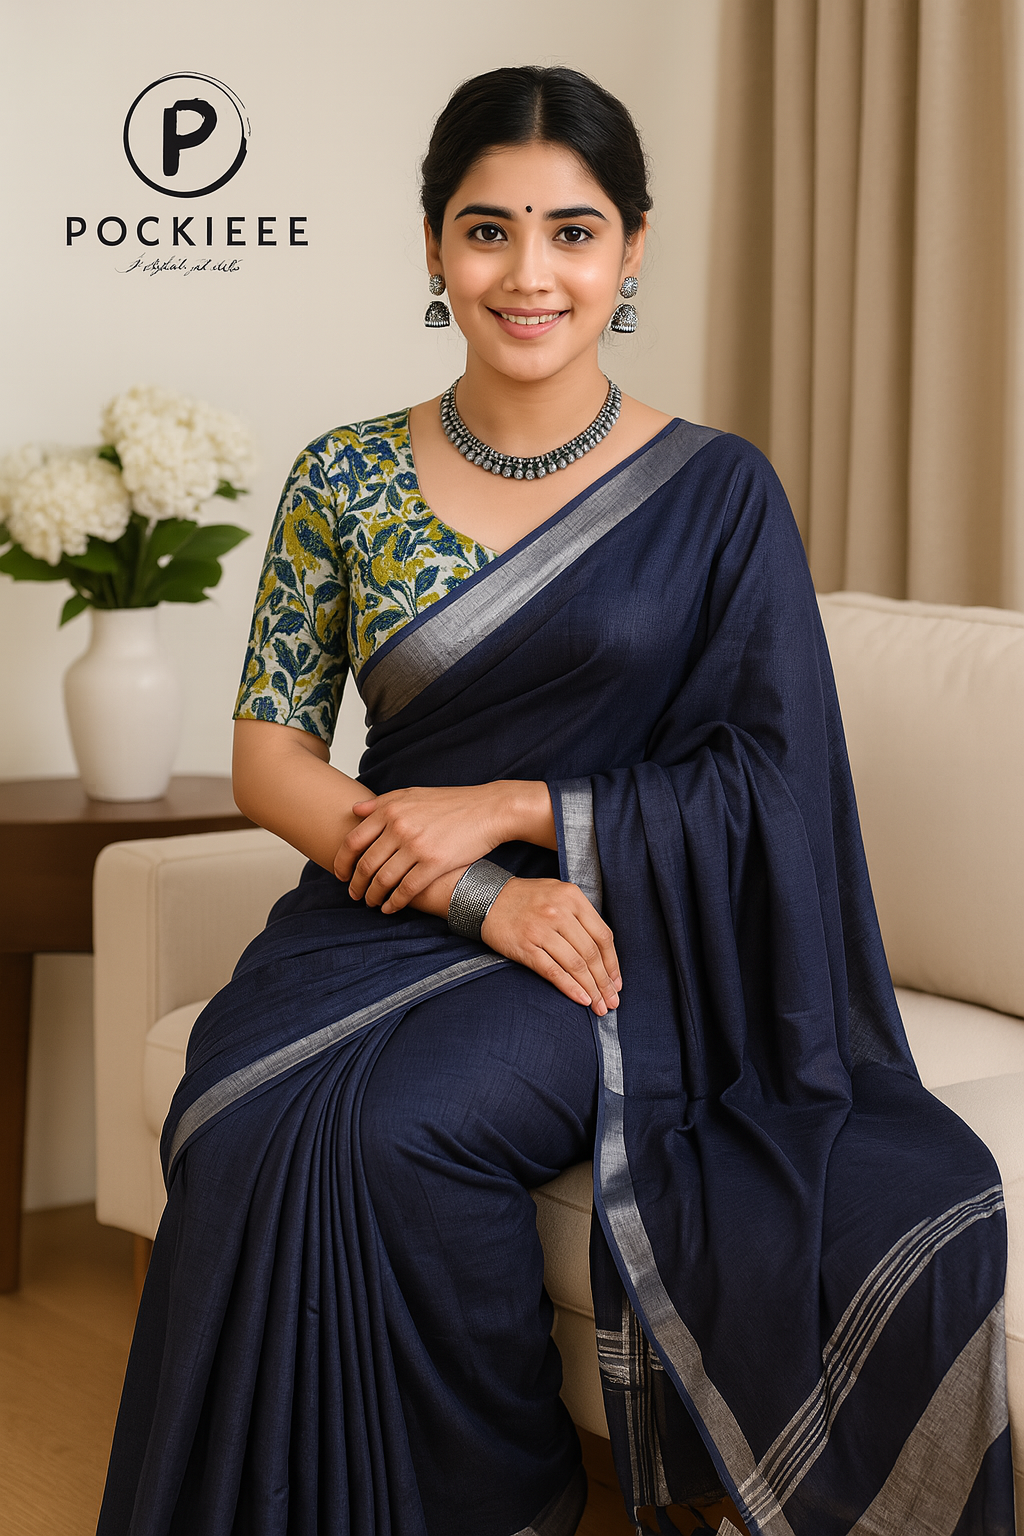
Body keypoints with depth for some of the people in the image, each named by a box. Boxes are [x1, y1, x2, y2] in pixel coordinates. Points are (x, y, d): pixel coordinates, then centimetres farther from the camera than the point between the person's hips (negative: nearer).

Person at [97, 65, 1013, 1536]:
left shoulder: (715, 494, 1)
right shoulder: (345, 479, 6)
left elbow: (765, 782, -2)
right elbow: (267, 752, 4)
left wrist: (509, 809, -12)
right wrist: (481, 897, -11)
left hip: (624, 934, -2)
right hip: (389, 917, 3)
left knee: (383, 1125, -31)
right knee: (255, 1122, -29)